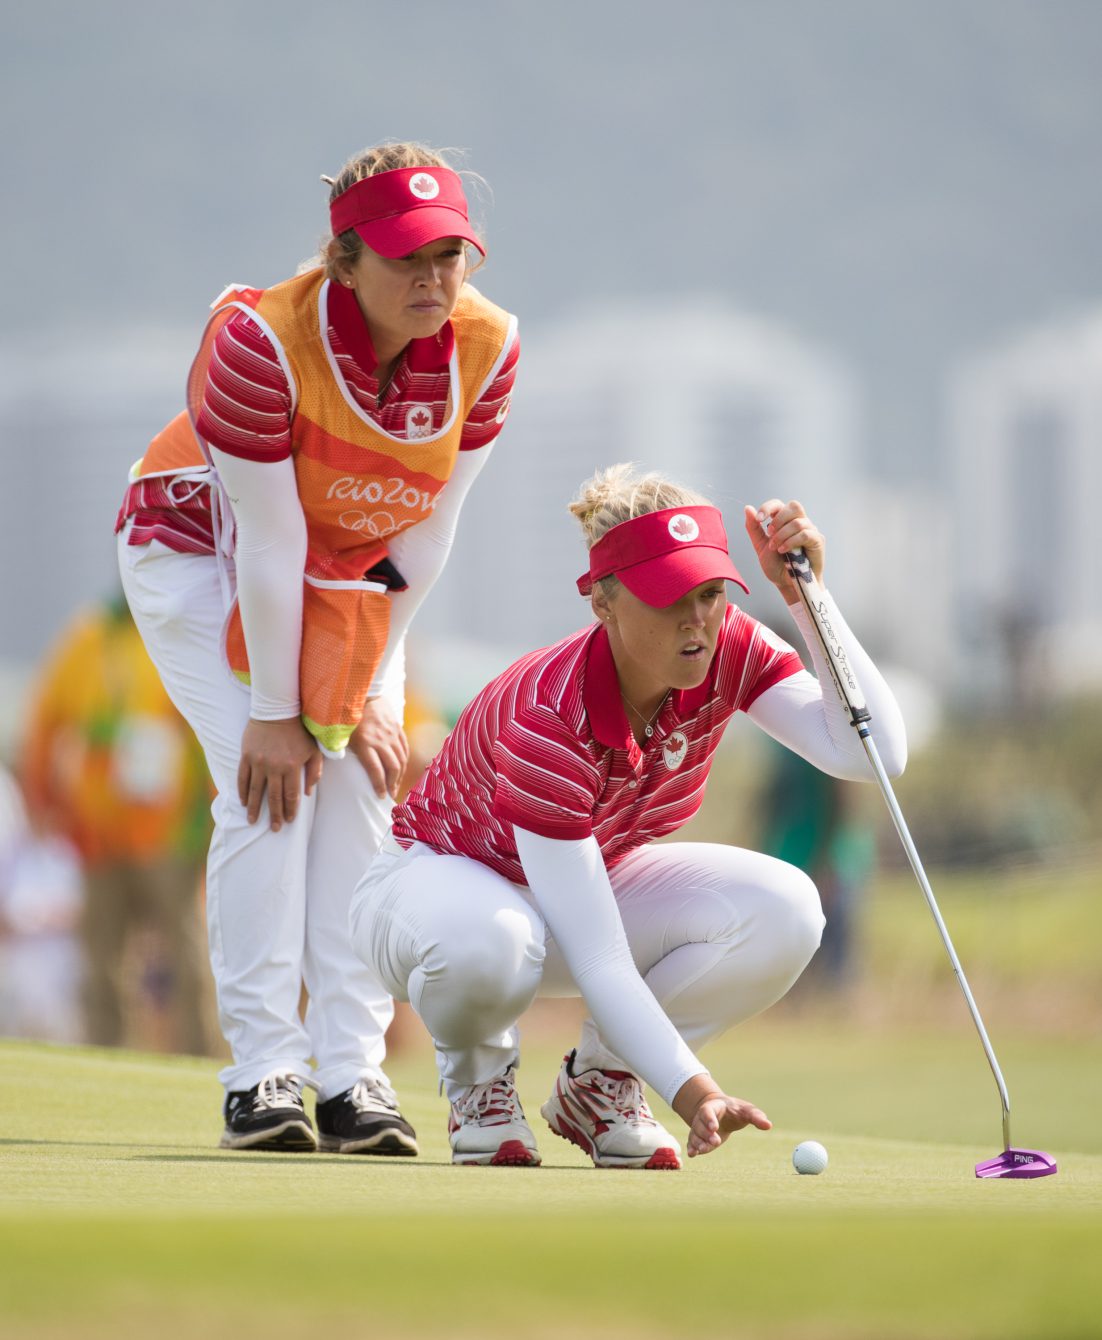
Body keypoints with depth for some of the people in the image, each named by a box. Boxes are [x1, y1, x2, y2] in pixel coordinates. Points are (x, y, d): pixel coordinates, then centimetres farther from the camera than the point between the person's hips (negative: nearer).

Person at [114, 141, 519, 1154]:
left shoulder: (485, 348, -20)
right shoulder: (264, 340, -34)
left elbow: (427, 532, -11)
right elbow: (268, 543, -28)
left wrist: (366, 689, -9)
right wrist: (274, 710, -22)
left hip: (355, 570, 4)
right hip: (203, 553, -4)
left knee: (362, 785, -8)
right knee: (268, 786, -18)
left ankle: (353, 1073, -9)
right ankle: (262, 1072, -17)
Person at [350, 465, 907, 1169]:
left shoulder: (730, 651, -19)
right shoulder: (546, 718, -36)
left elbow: (874, 752, -29)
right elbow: (598, 960, -38)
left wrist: (805, 596, -35)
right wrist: (692, 1090, -47)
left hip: (597, 876, 6)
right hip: (443, 879, -6)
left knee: (783, 910, -23)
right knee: (486, 942, -44)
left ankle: (598, 1082, -1)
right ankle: (479, 1076, -6)